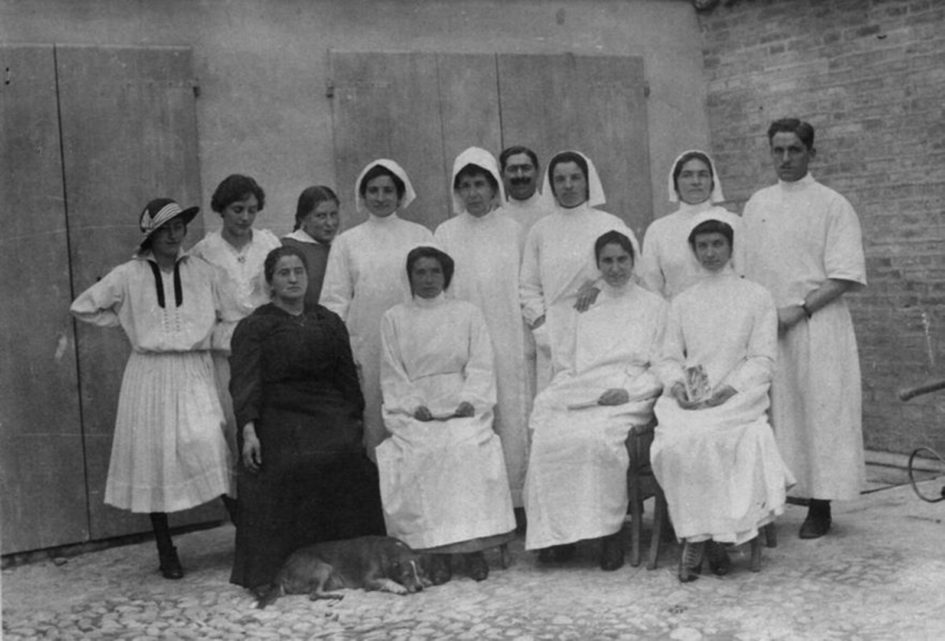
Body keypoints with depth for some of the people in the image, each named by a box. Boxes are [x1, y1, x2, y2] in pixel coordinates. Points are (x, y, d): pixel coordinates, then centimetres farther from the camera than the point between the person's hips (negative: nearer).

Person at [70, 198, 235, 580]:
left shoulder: (201, 272, 3)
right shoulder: (128, 276, 0)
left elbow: (227, 316, 13)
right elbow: (83, 307, 8)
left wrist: (207, 337, 2)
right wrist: (125, 322, 6)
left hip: (195, 372, 0)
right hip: (150, 374, 0)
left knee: (209, 445, -15)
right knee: (155, 456, 3)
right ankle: (165, 551, 15)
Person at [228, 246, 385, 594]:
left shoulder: (330, 323, 20)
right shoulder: (253, 327, 7)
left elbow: (347, 377, 21)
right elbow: (245, 383, -5)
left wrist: (356, 420, 10)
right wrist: (248, 431, -18)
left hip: (329, 416, 3)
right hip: (279, 418, -3)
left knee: (348, 456, -23)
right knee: (289, 468, -27)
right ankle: (272, 573, -19)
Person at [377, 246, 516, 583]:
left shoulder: (468, 313, 15)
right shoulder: (394, 318, 15)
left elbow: (480, 366, 8)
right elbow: (392, 375, 8)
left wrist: (470, 401, -10)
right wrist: (414, 406, -8)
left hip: (462, 406, 0)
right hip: (414, 410, 0)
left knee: (470, 448, -30)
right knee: (423, 453, -29)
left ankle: (473, 545, -21)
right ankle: (438, 551, -21)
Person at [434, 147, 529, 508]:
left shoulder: (512, 230, 8)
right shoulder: (445, 234, 8)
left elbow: (526, 284, 9)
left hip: (507, 336, 0)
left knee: (511, 411, -1)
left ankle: (514, 490, 7)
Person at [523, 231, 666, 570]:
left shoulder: (653, 305, 15)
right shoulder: (584, 308, 24)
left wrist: (629, 391, -11)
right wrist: (557, 396, -1)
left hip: (628, 399, -3)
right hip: (578, 398, 3)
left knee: (595, 437, -35)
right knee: (547, 436, -28)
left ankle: (609, 532, -23)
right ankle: (556, 534, -21)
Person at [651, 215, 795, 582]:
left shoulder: (756, 297, 10)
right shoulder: (682, 302, 20)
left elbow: (762, 360, 2)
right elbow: (669, 357, 16)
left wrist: (725, 392, -13)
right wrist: (677, 385, -7)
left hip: (737, 397, -3)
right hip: (688, 400, 3)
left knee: (701, 437, -33)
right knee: (674, 440, -29)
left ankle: (696, 537, -17)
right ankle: (708, 536, -17)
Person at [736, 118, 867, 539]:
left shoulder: (832, 205, -1)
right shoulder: (756, 205, 13)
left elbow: (845, 276, -7)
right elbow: (744, 270, 14)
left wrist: (799, 309, -15)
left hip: (816, 324, -3)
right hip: (766, 327, 3)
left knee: (820, 408, -1)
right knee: (777, 409, 3)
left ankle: (820, 507, 8)